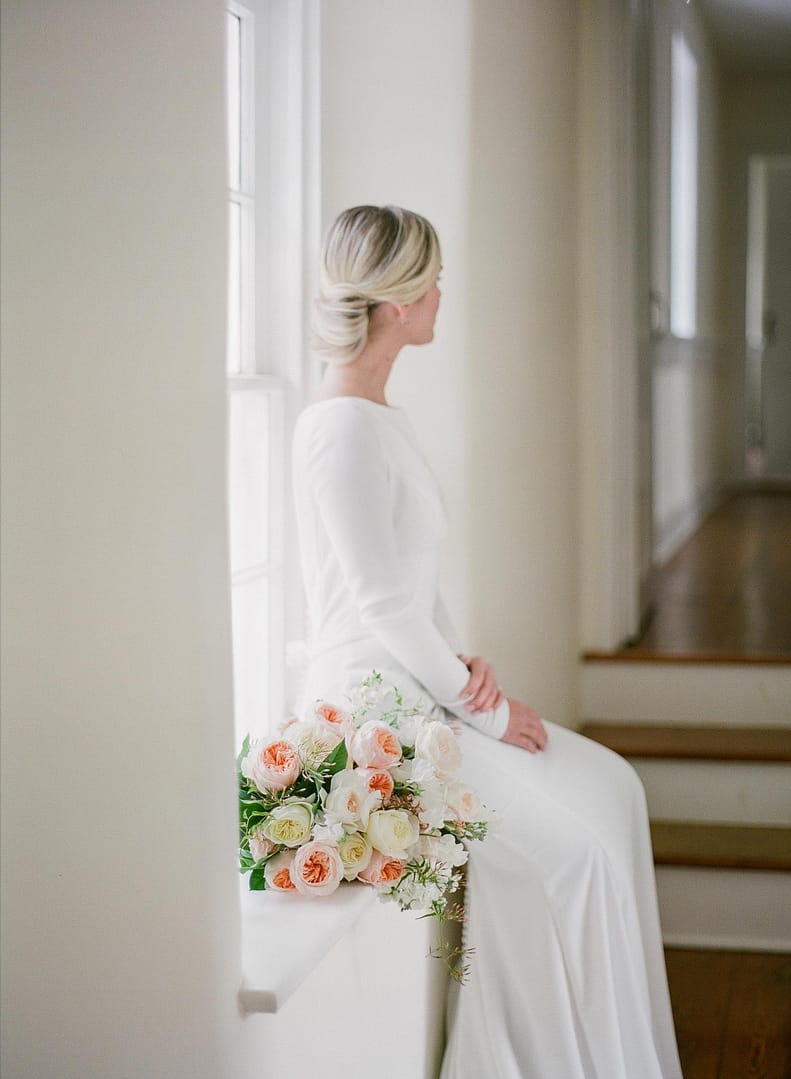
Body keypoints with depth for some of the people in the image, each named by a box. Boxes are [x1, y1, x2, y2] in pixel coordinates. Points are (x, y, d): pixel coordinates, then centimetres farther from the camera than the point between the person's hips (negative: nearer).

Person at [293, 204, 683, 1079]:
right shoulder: (343, 425, -19)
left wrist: (459, 662, 2)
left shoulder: (377, 414, 13)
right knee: (579, 844, -14)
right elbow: (381, 602, -20)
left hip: (416, 692, 10)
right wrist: (481, 708, -12)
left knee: (611, 786, 8)